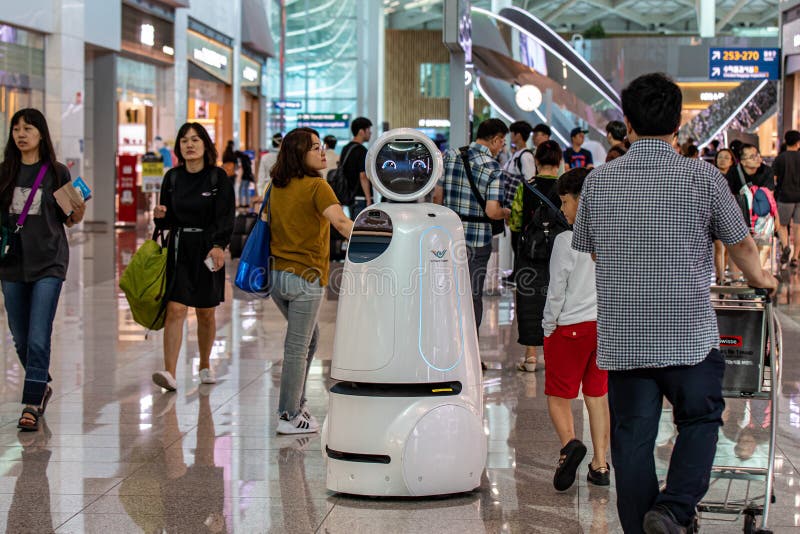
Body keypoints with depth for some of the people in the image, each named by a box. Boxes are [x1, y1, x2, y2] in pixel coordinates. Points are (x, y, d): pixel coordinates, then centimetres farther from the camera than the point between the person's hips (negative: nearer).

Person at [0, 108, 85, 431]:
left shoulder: (57, 172, 0)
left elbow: (69, 221, 7)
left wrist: (78, 211, -14)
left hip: (48, 263, -3)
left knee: (38, 339, -12)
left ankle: (31, 405, -10)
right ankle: (42, 386, 35)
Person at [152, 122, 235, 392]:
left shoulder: (218, 178, -3)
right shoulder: (172, 177, 6)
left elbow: (225, 217, -10)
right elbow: (168, 221, 13)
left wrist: (219, 246, -24)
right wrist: (160, 215, -9)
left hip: (208, 250, -1)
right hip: (179, 249, 2)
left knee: (206, 314, 9)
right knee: (175, 309, -11)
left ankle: (205, 366, 29)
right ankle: (170, 373, -17)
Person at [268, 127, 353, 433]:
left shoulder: (277, 187, 9)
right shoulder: (316, 186, -13)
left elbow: (266, 223, 18)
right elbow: (341, 222, -27)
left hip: (277, 273, 8)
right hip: (305, 276, -8)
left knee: (309, 339, 22)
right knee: (298, 348, 1)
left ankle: (292, 405, 27)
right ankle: (290, 417, 8)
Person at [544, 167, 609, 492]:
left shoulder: (567, 241, -13)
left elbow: (556, 291, -11)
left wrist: (548, 328, 0)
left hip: (571, 326, -5)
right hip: (607, 324, 5)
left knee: (558, 395, 3)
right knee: (597, 395, 13)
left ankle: (569, 443, -24)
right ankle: (600, 464, 11)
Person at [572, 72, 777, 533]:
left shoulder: (598, 181, 0)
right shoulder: (704, 178, -7)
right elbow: (741, 244, 7)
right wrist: (761, 279, 29)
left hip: (621, 337, 2)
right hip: (690, 335, -2)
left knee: (632, 437, 10)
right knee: (700, 420, 15)